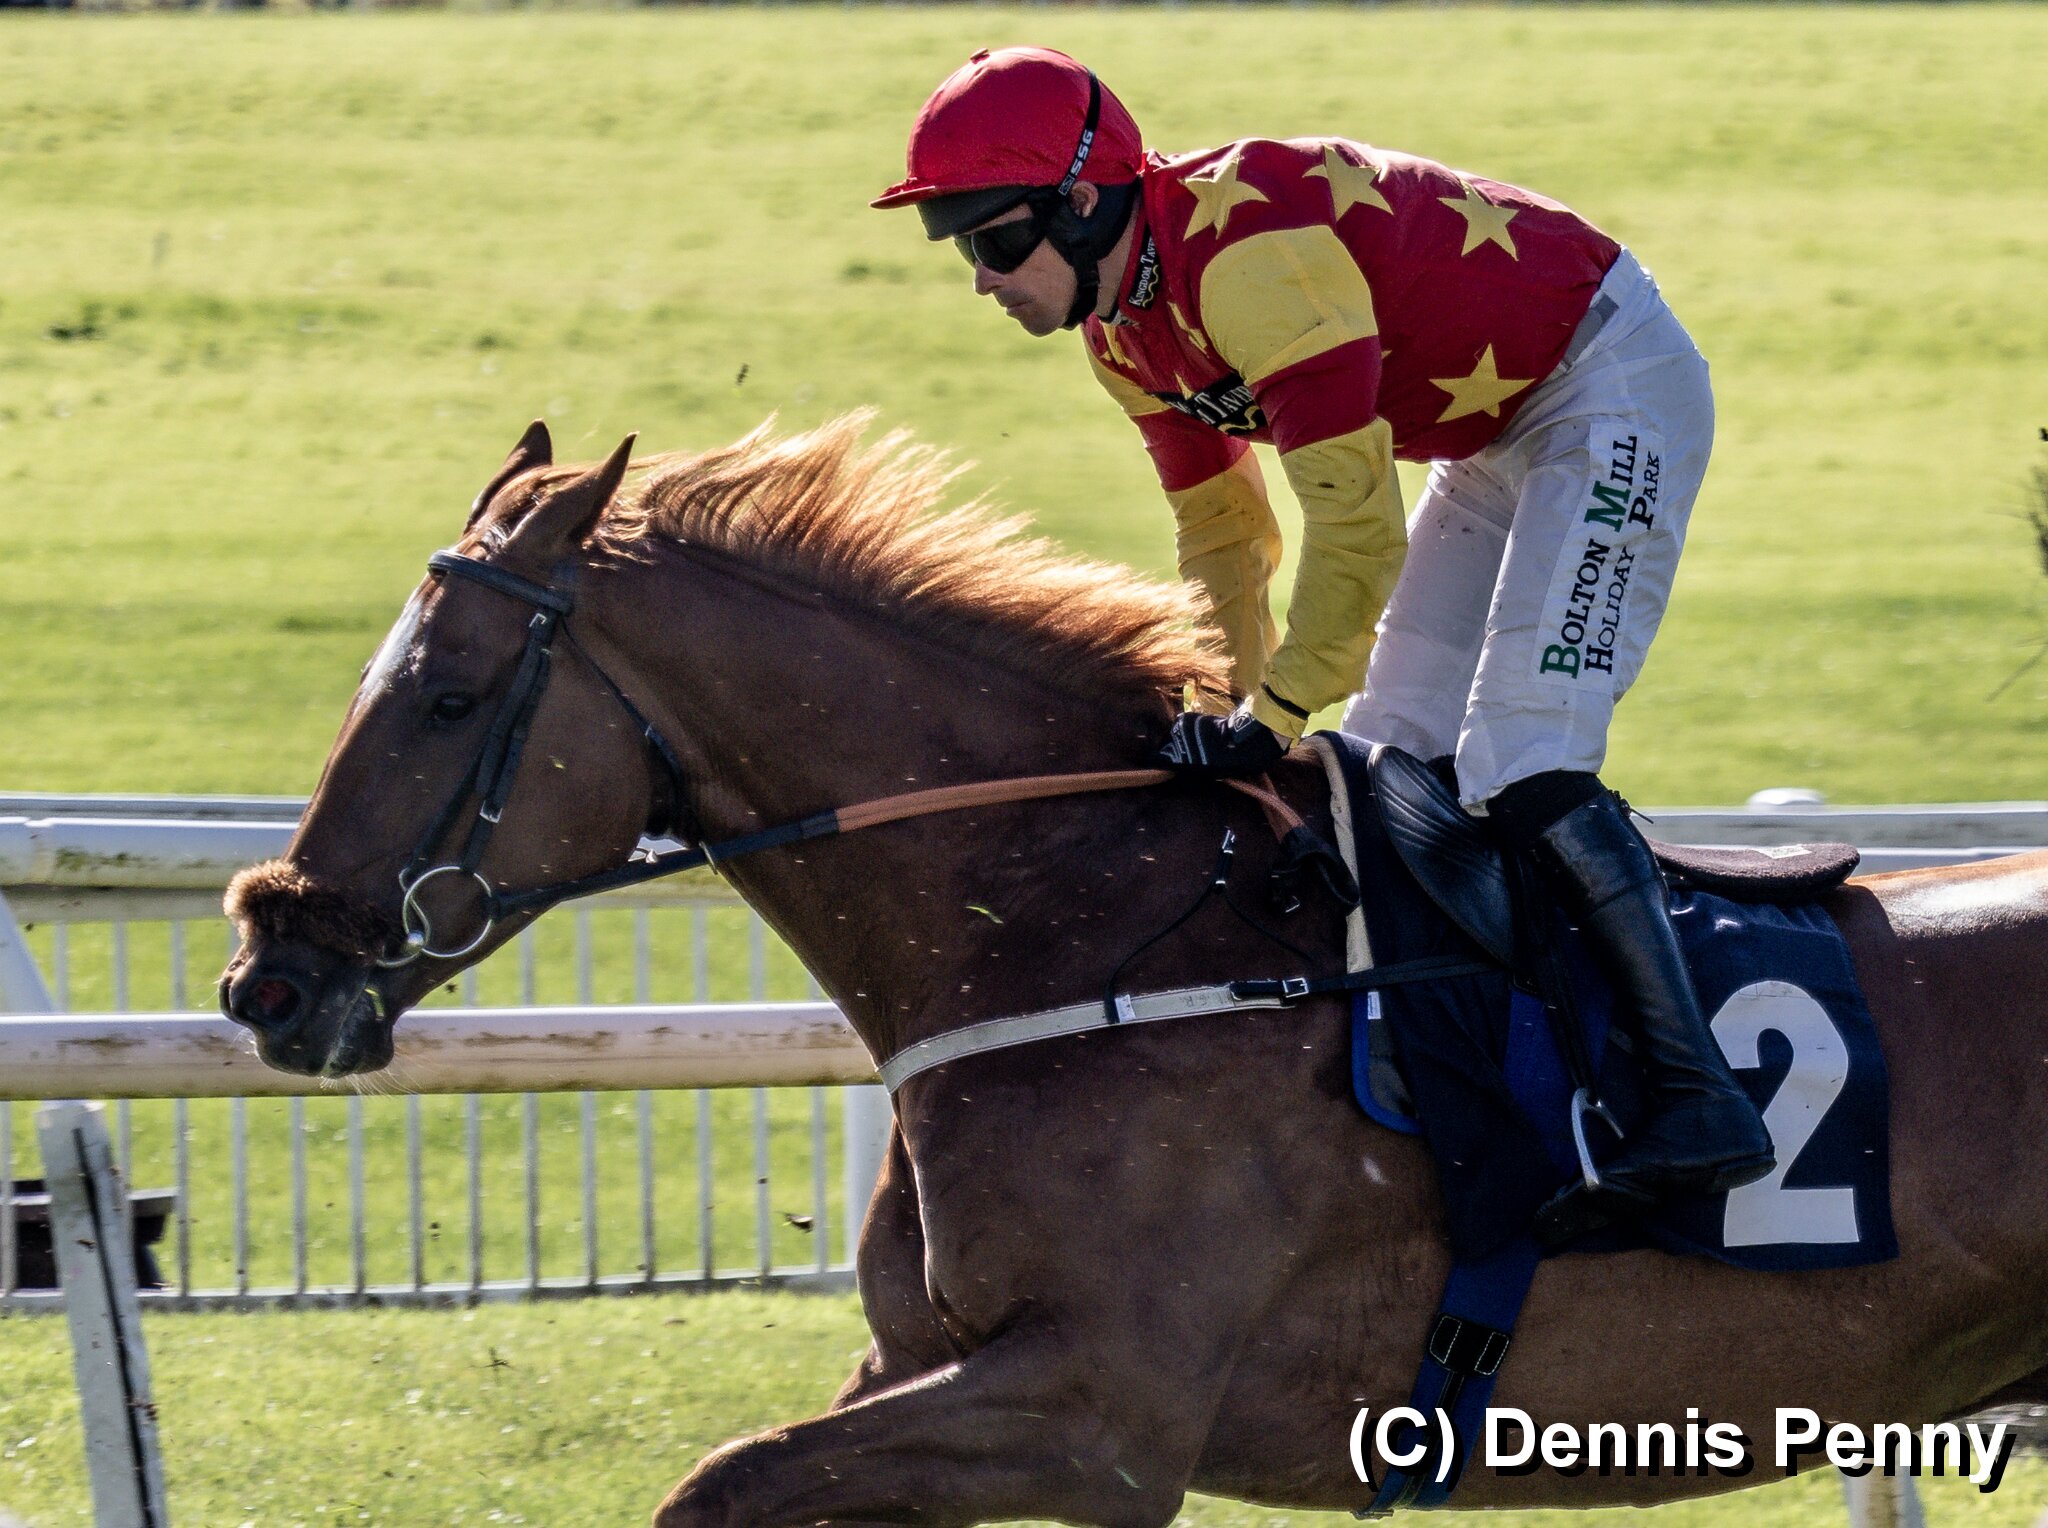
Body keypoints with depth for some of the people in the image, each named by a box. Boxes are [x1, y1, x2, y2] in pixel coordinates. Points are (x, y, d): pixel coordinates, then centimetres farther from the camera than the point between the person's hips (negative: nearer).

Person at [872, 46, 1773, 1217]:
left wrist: (1276, 718, -23)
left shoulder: (1250, 252, -31)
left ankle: (1700, 1094, -24)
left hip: (1612, 384, -10)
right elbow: (1222, 534, 12)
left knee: (1524, 765, -21)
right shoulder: (1123, 324, 0)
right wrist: (1235, 728, 5)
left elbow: (1355, 520, -30)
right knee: (1397, 763, 7)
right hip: (1498, 434, 10)